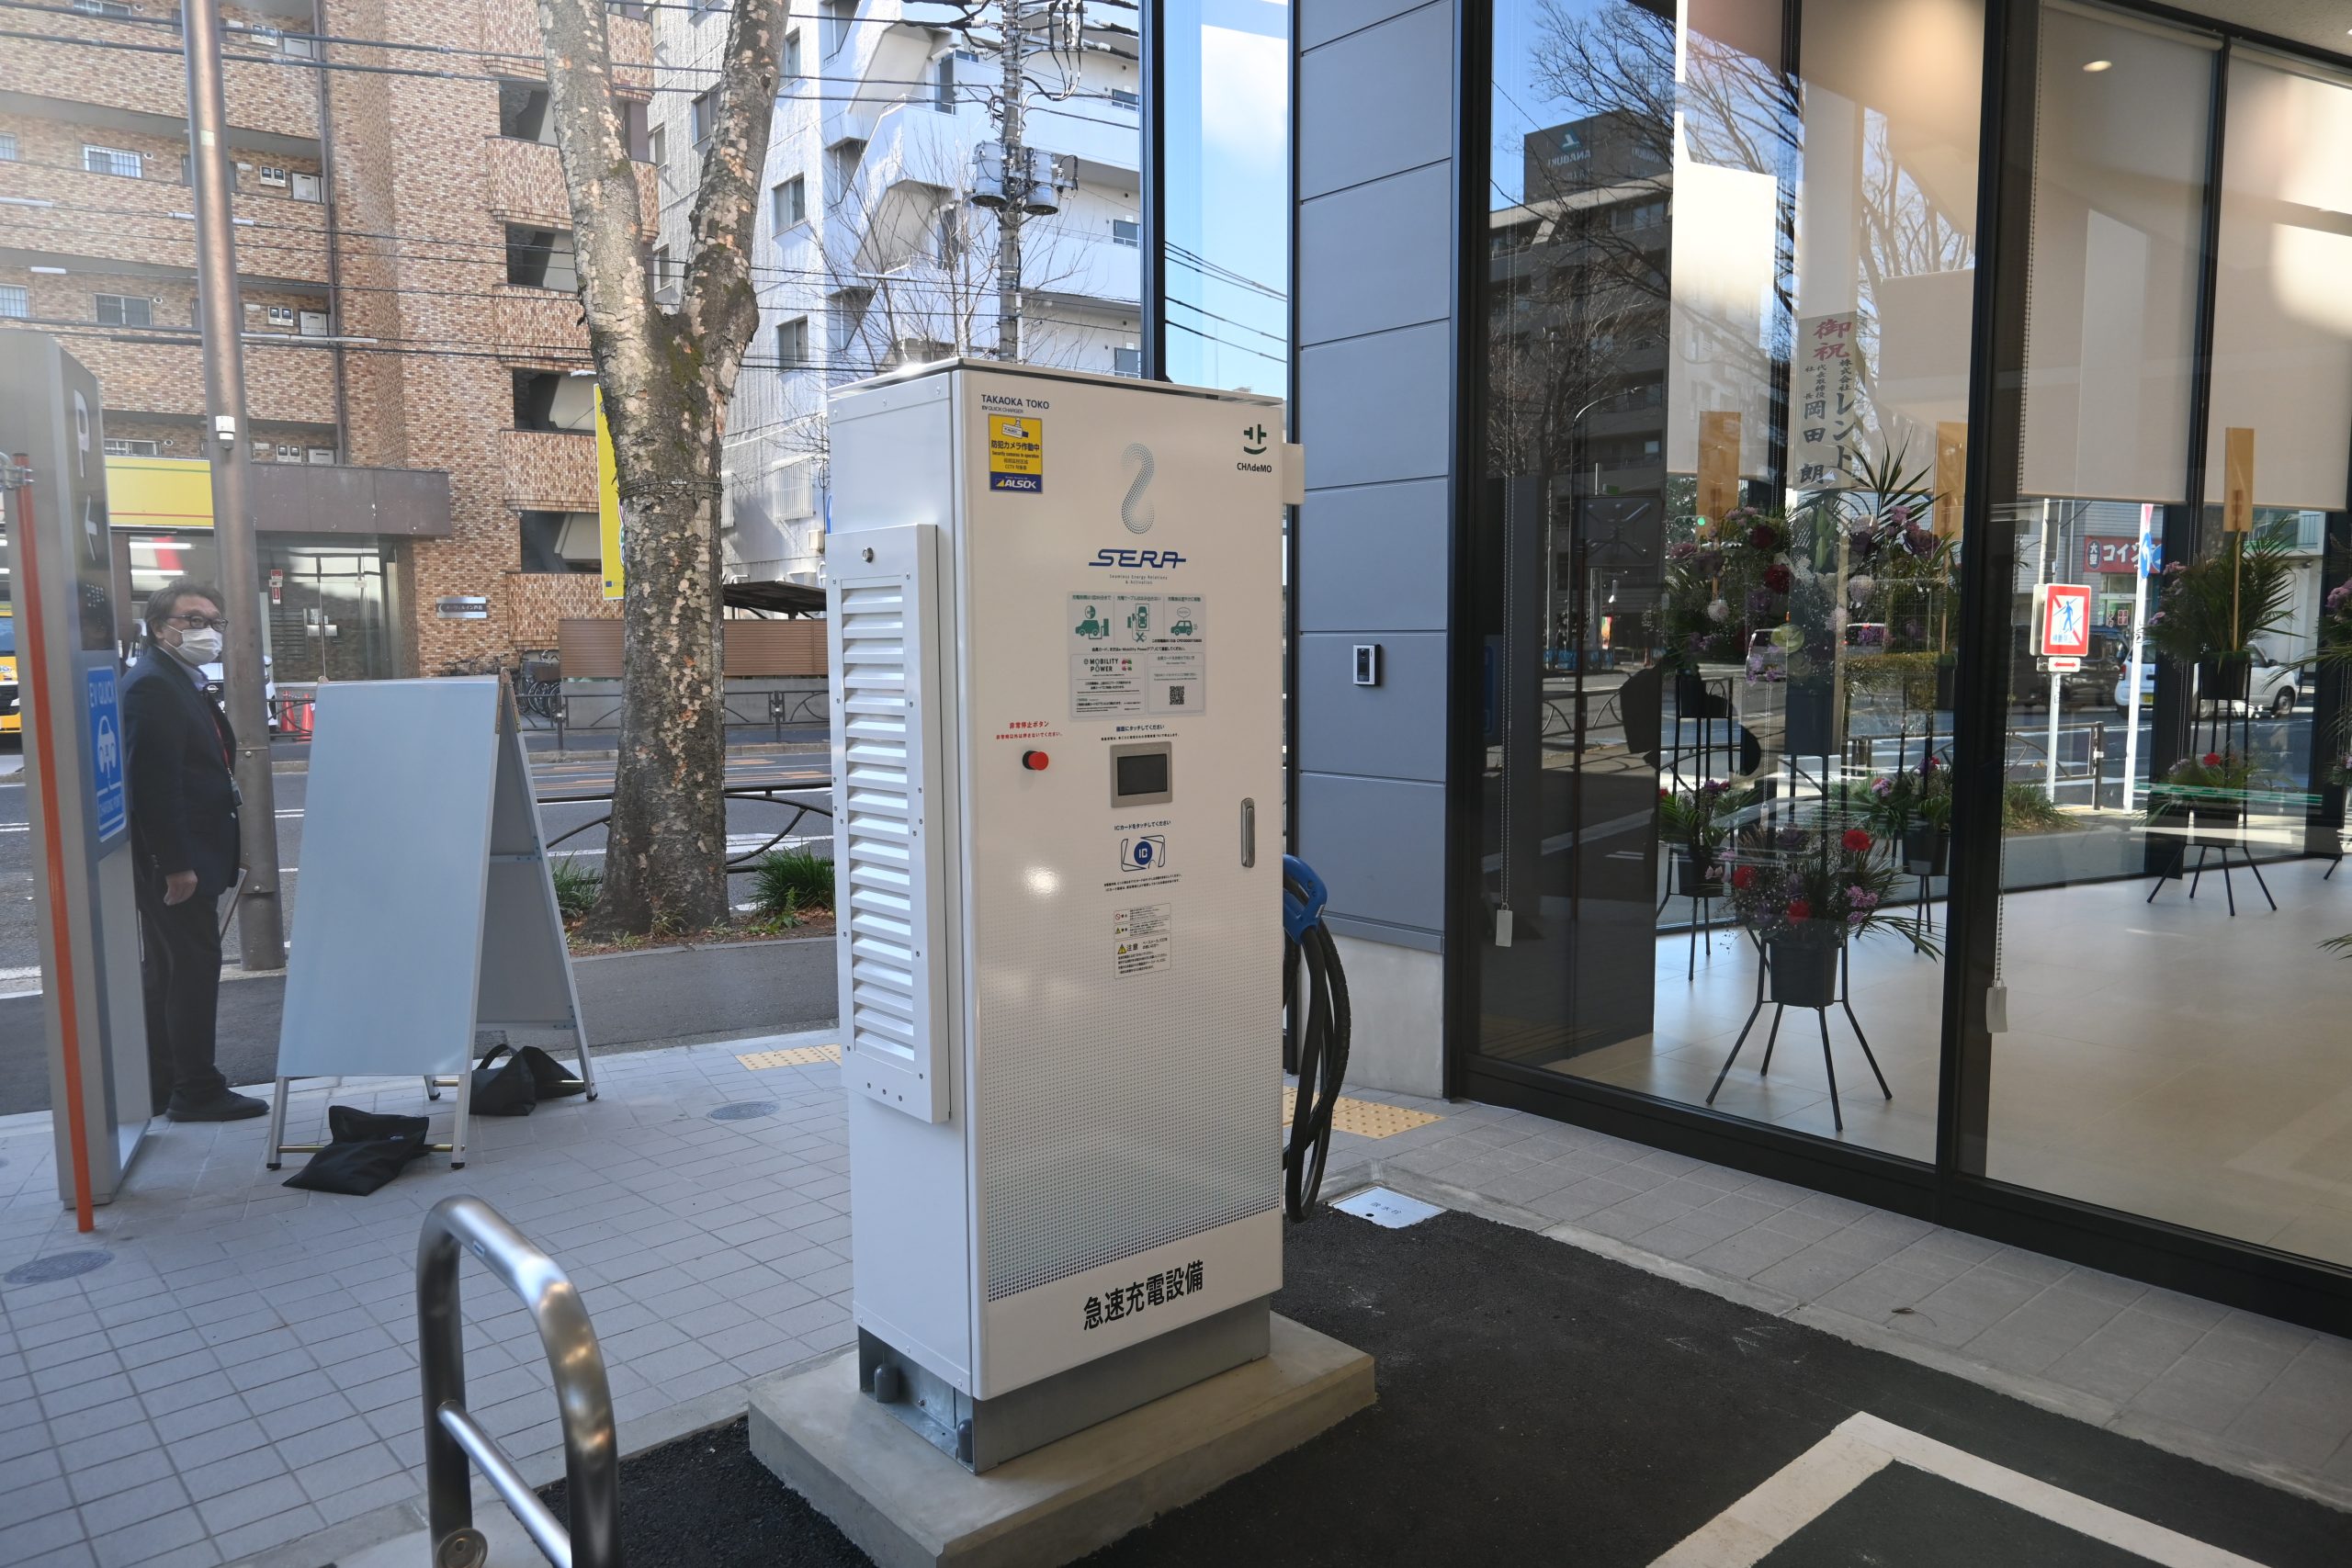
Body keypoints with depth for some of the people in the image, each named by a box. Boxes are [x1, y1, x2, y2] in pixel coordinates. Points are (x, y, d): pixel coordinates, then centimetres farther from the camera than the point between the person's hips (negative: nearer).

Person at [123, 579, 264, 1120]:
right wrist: (176, 866, -23)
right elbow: (154, 784, -22)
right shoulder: (152, 685, -16)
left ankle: (162, 1088, 25)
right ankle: (196, 1091, 4)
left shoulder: (183, 684, 15)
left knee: (167, 972, 15)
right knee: (195, 969, -4)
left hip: (179, 861, 10)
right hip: (176, 863, -10)